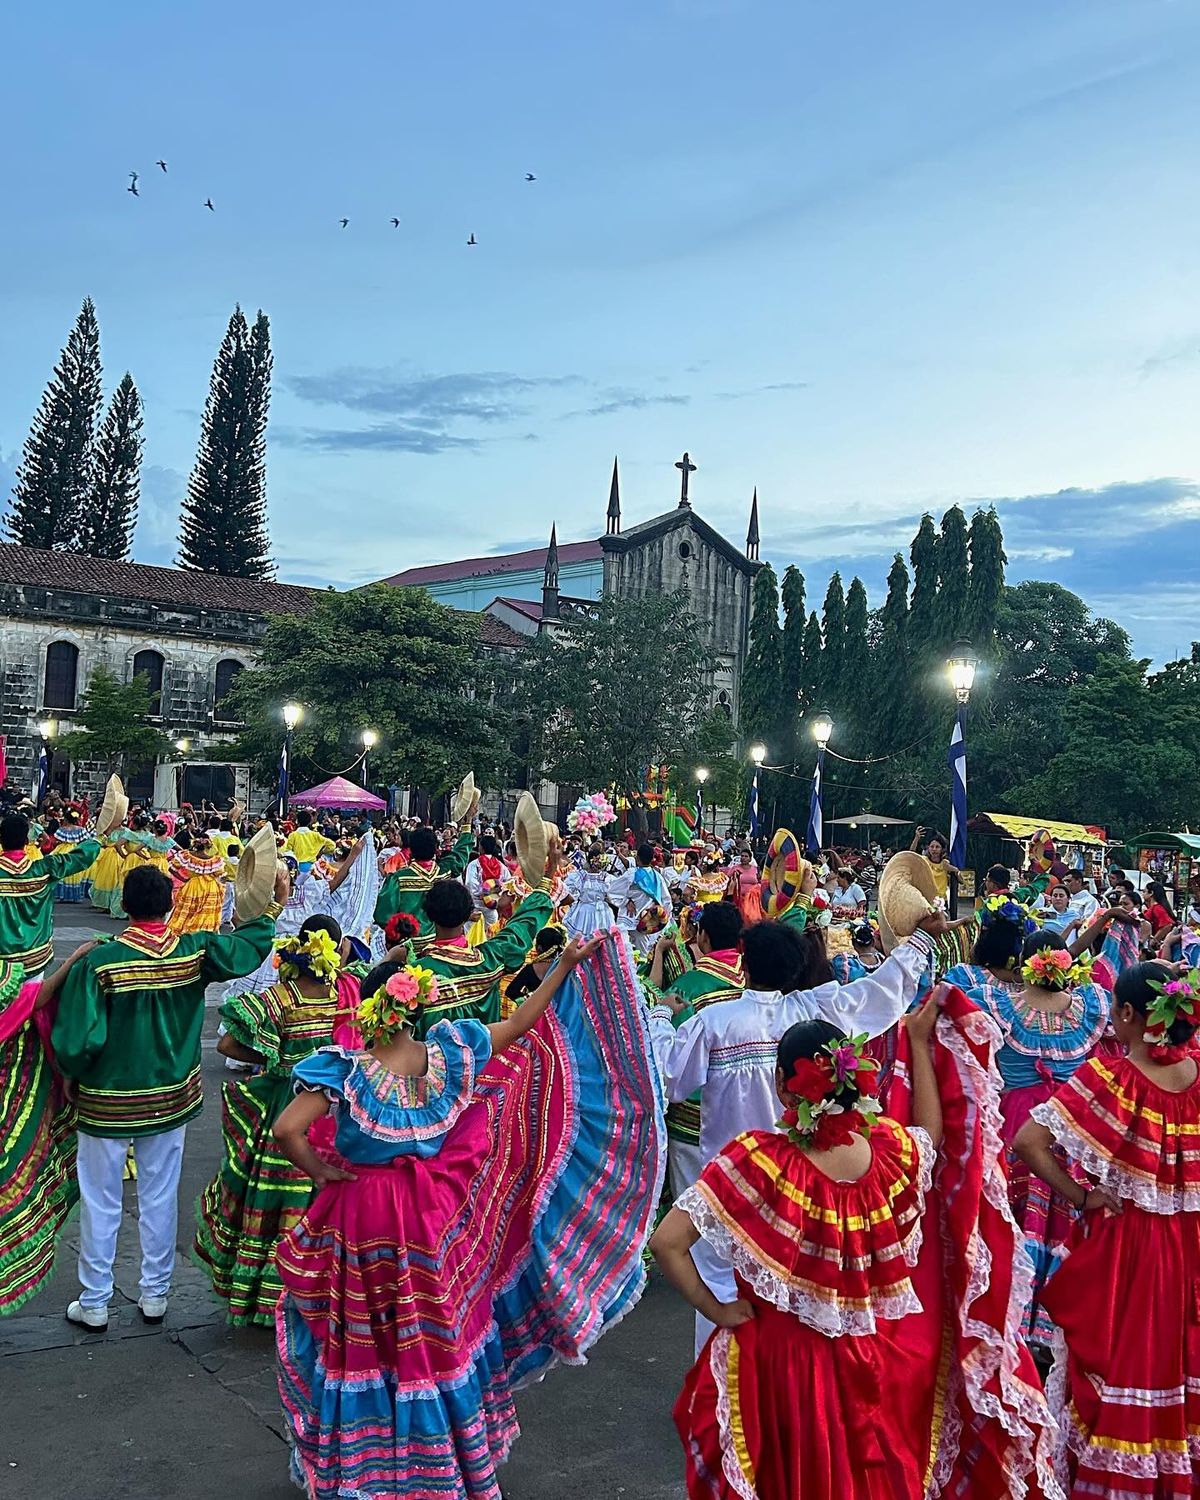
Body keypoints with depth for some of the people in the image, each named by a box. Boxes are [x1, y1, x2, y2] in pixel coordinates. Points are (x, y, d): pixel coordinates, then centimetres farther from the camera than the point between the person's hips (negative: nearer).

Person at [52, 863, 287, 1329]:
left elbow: (76, 1043, -20)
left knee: (101, 1202, 13)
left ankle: (94, 1303, 26)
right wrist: (274, 906, 19)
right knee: (160, 1197, 16)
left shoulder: (98, 962, -21)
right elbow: (248, 948, 5)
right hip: (172, 1098, 3)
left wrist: (75, 1075, 1)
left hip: (107, 1103, -3)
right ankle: (155, 1294, 29)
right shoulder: (194, 952, -12)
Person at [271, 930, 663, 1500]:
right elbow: (522, 1021, -2)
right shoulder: (450, 1051, -12)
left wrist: (320, 1171, -13)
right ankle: (454, 1454, 40)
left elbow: (286, 1130, -30)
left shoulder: (348, 1071, -22)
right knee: (438, 1332, 21)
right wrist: (568, 965, 4)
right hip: (435, 1219, 4)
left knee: (365, 1341, 15)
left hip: (363, 1217, -3)